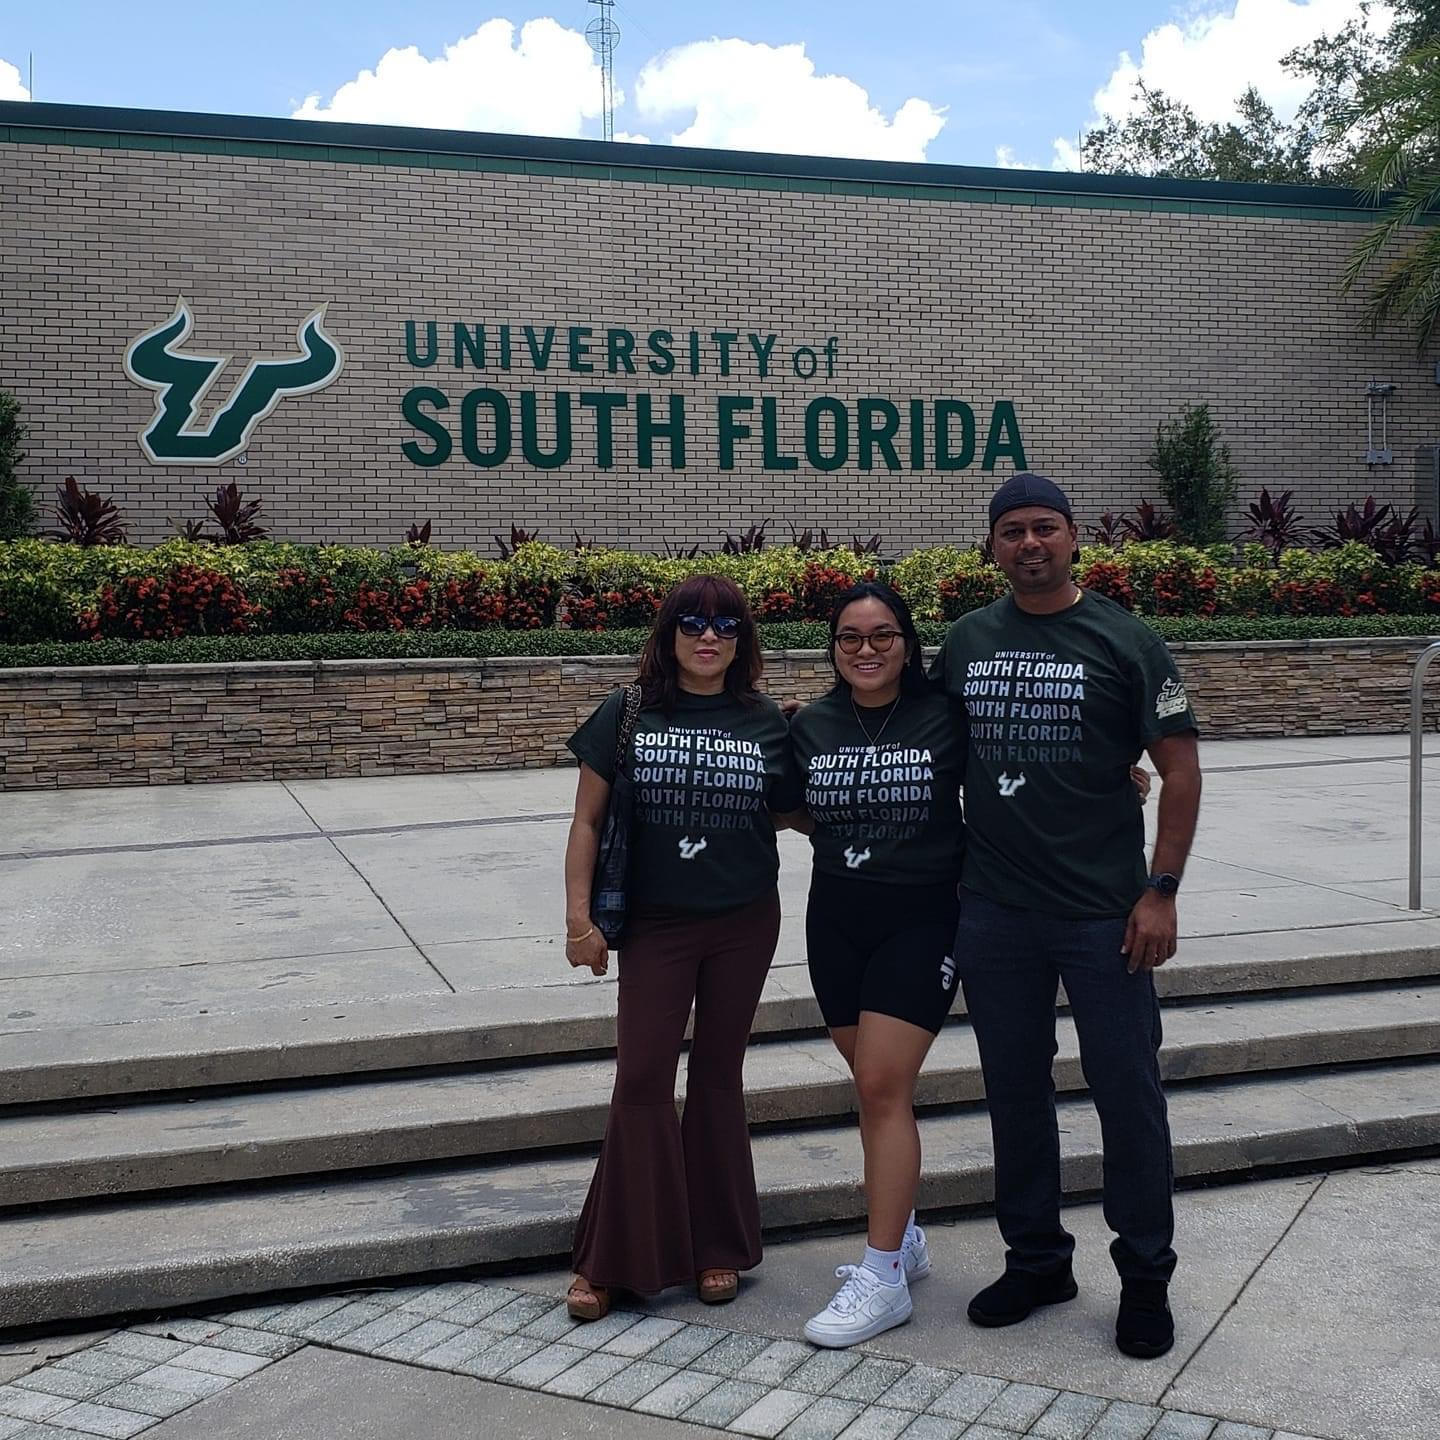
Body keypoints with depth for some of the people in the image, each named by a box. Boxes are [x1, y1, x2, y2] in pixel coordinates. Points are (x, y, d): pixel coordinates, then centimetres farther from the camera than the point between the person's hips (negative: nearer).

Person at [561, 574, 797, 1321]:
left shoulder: (767, 723, 1)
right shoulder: (627, 715, -3)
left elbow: (798, 812, 12)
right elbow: (588, 820, -1)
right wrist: (580, 916, -5)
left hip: (743, 924, 2)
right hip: (654, 924, -1)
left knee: (718, 1076, 12)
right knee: (640, 1080, -2)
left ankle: (715, 1246, 25)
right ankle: (611, 1258, 11)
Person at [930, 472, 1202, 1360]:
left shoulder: (1124, 642, -4)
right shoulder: (966, 642, 7)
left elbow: (1181, 770, -4)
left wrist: (1161, 892, -10)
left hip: (1104, 913, -3)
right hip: (994, 912, 4)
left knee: (1128, 1092, 4)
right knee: (1015, 1090, 13)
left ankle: (1146, 1278, 21)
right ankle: (1036, 1260, 29)